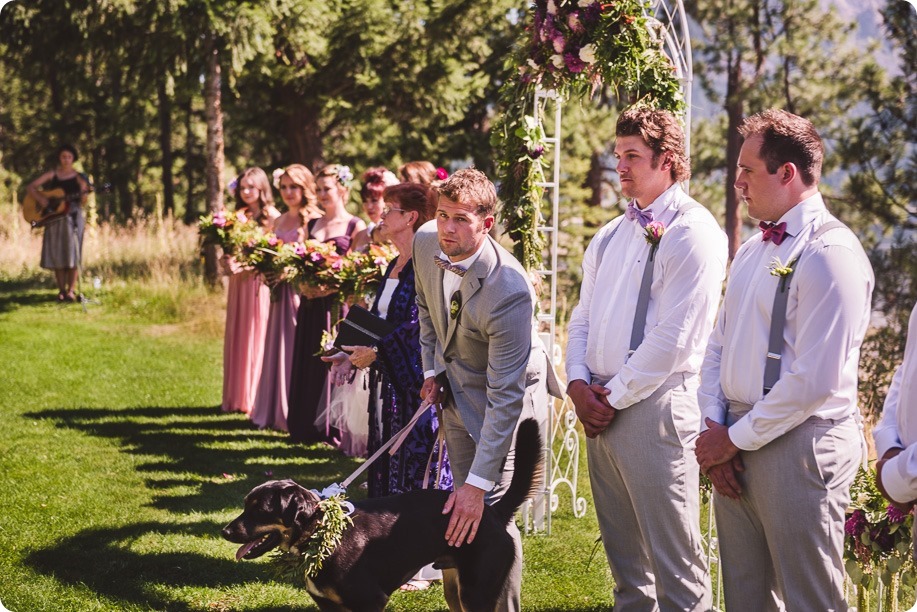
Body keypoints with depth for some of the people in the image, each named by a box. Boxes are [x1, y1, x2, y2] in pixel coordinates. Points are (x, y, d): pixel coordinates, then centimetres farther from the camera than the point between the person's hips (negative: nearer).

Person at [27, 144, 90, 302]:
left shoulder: (79, 177, 4)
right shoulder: (52, 175, 7)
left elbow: (82, 202, 0)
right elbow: (31, 187, 6)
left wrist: (84, 191, -21)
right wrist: (40, 198, -11)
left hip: (73, 216, -1)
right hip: (54, 216, 1)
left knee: (72, 253, -9)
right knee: (57, 254, 0)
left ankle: (71, 290, -7)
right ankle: (61, 290, 7)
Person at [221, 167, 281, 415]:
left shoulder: (273, 217, -6)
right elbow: (229, 252, 13)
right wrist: (229, 262, -9)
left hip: (261, 283, -6)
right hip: (239, 283, 6)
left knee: (259, 338, -2)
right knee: (238, 338, 7)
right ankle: (238, 397, 12)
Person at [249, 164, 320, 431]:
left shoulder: (313, 219, -8)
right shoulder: (280, 221, 16)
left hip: (302, 291, -7)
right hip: (281, 291, 7)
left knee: (296, 350, -5)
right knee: (278, 349, 10)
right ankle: (276, 411, 17)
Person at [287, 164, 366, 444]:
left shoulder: (355, 226, -3)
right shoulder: (312, 225, 14)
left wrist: (328, 287, -18)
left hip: (337, 303, -5)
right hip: (311, 305, 5)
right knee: (309, 364, 7)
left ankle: (335, 428, 5)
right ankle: (309, 427, 15)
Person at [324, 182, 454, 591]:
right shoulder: (395, 266, 15)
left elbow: (418, 323, -21)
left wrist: (374, 351, -18)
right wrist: (353, 354, 8)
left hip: (419, 384, -10)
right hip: (391, 381, 10)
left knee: (419, 469, -4)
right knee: (388, 465, 12)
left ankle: (424, 564, 2)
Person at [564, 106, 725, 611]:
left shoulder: (692, 232, -9)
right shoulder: (610, 237, 16)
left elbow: (673, 338, -15)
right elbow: (582, 318, 18)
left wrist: (613, 397, -11)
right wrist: (579, 384, 1)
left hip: (654, 406, -8)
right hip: (600, 407, 8)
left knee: (674, 566, -4)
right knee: (623, 555, 14)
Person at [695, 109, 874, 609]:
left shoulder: (829, 253, -15)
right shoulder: (752, 251, 14)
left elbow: (815, 380, -20)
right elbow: (718, 345, 16)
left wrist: (736, 439, -12)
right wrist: (715, 428, 1)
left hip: (798, 447, -8)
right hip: (735, 446, 8)